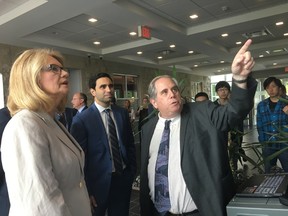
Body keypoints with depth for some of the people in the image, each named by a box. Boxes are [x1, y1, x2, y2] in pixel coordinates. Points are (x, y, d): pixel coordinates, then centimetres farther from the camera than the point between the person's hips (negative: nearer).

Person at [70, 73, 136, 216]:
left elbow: (130, 144, 9)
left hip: (123, 178, 4)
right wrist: (87, 190, -10)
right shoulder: (81, 120, -13)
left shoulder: (122, 113, 2)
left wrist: (133, 170, 6)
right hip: (99, 182, -4)